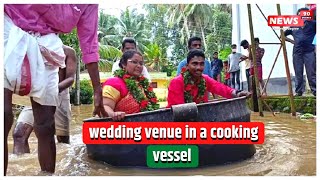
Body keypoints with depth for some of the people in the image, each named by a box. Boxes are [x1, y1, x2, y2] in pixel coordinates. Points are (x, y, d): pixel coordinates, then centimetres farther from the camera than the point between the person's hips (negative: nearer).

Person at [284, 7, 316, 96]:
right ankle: (299, 92, 10)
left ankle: (315, 91, -3)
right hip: (297, 52, 2)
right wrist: (291, 41, 12)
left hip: (309, 51, -2)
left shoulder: (312, 24, 10)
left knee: (311, 73, -6)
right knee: (298, 73, 4)